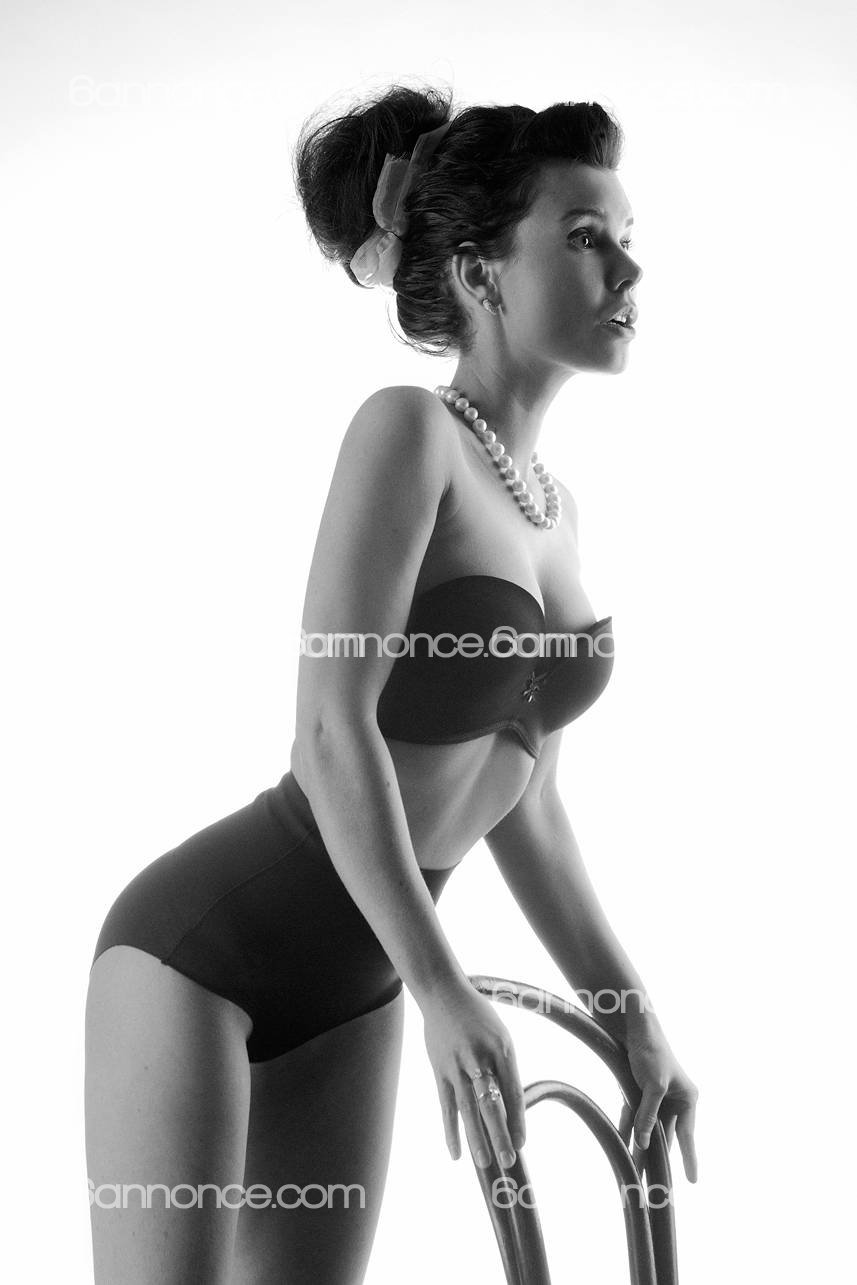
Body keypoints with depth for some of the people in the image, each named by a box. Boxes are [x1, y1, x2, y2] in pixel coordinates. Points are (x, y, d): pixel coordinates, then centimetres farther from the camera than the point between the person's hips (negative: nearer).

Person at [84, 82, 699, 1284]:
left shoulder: (554, 505, 9)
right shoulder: (407, 427, -14)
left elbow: (523, 804, 13)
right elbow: (332, 730, -22)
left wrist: (633, 1015, 11)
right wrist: (444, 990, -25)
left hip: (349, 990, 8)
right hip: (205, 938, -7)